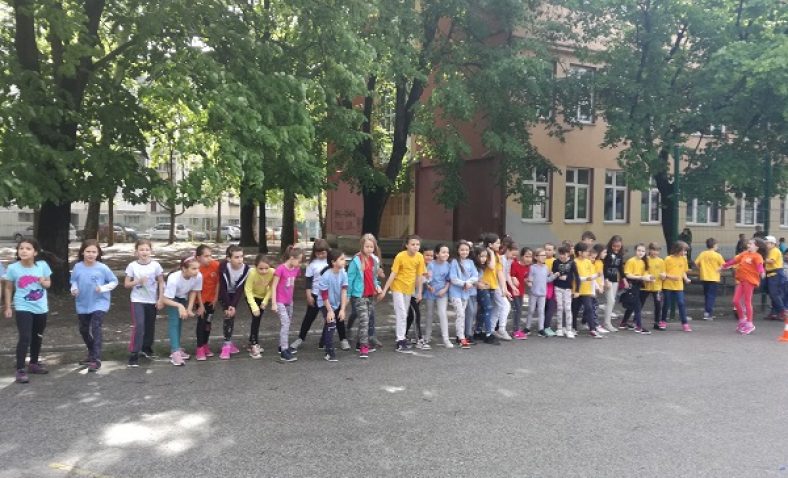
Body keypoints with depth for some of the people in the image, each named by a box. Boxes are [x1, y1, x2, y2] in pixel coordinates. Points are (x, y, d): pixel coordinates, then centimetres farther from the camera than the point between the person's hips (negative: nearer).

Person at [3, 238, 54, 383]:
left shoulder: (42, 265, -8)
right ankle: (20, 370, -5)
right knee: (25, 338, -13)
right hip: (23, 308, -3)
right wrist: (8, 307, 0)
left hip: (41, 308, 3)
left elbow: (48, 283, 5)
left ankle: (33, 364, 36)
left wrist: (43, 282, -18)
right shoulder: (12, 268, -11)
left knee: (37, 337, 18)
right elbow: (9, 288, 0)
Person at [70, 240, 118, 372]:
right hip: (82, 305, 5)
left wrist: (103, 288, -19)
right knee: (84, 330, 18)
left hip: (99, 303, -5)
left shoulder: (102, 268, -13)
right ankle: (92, 352, 42)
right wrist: (74, 289, -11)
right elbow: (73, 281, 10)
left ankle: (96, 359, -17)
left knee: (96, 329, -17)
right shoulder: (77, 267, -5)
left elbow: (114, 281, -4)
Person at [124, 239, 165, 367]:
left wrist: (161, 299, -4)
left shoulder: (156, 265, -6)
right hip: (137, 301, -2)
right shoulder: (132, 266, -7)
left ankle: (146, 348, 37)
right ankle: (133, 355, -7)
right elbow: (126, 284, -2)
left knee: (150, 326, 15)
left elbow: (161, 283, 1)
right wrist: (137, 281, -20)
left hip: (152, 301, 2)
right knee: (138, 326, -14)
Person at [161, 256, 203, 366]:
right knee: (174, 322, -14)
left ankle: (176, 348, 26)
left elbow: (194, 292, -15)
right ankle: (175, 352, -16)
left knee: (180, 321, 13)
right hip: (171, 298, -4)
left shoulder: (198, 276, -33)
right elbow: (165, 299, -35)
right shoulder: (174, 279, -42)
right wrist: (179, 306, -46)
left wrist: (189, 308, -20)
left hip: (184, 298, 4)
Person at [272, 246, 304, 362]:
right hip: (280, 302, -7)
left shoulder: (296, 269, 1)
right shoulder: (281, 269, -19)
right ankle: (284, 352, -14)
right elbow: (274, 286, -17)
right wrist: (273, 303, -18)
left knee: (286, 324, 17)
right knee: (285, 324, -14)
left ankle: (283, 346, 32)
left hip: (289, 301, 7)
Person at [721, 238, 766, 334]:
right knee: (736, 301, 7)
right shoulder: (745, 253, 13)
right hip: (741, 280, 7)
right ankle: (742, 320, 23)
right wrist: (724, 266, 31)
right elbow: (735, 260, 25)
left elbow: (759, 264, -28)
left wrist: (762, 272, -48)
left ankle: (749, 324, 11)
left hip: (750, 280, -7)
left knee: (747, 302, -1)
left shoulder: (757, 256, -10)